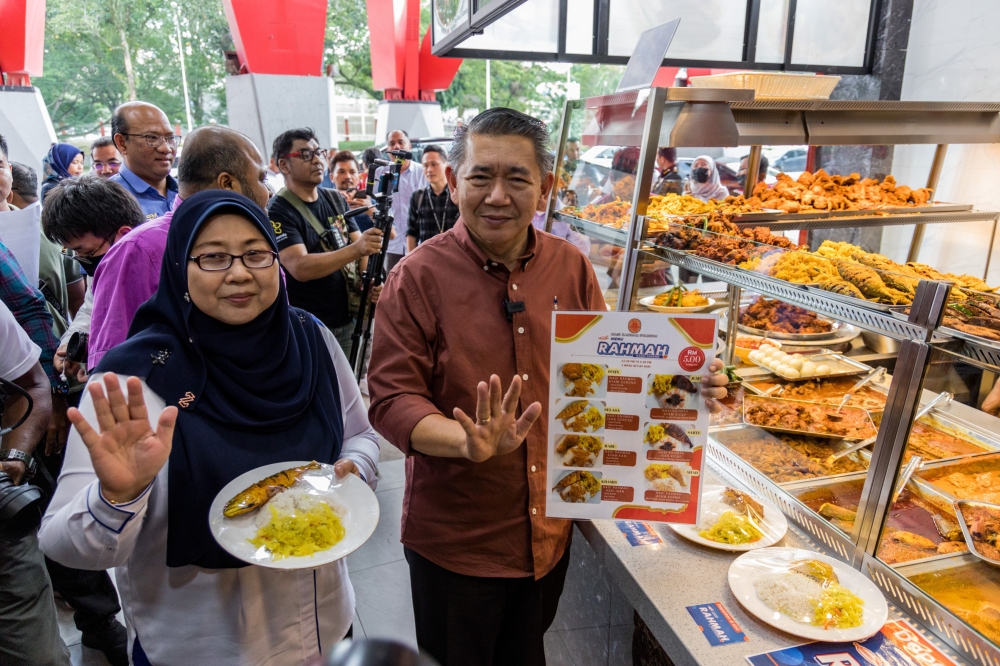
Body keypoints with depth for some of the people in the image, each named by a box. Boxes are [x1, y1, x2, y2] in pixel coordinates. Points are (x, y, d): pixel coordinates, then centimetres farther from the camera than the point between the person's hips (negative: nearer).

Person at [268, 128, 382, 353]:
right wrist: (356, 249, -36)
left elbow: (361, 248, 6)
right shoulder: (278, 212, -13)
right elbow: (300, 268, -25)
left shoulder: (336, 199, 7)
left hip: (349, 321, 6)